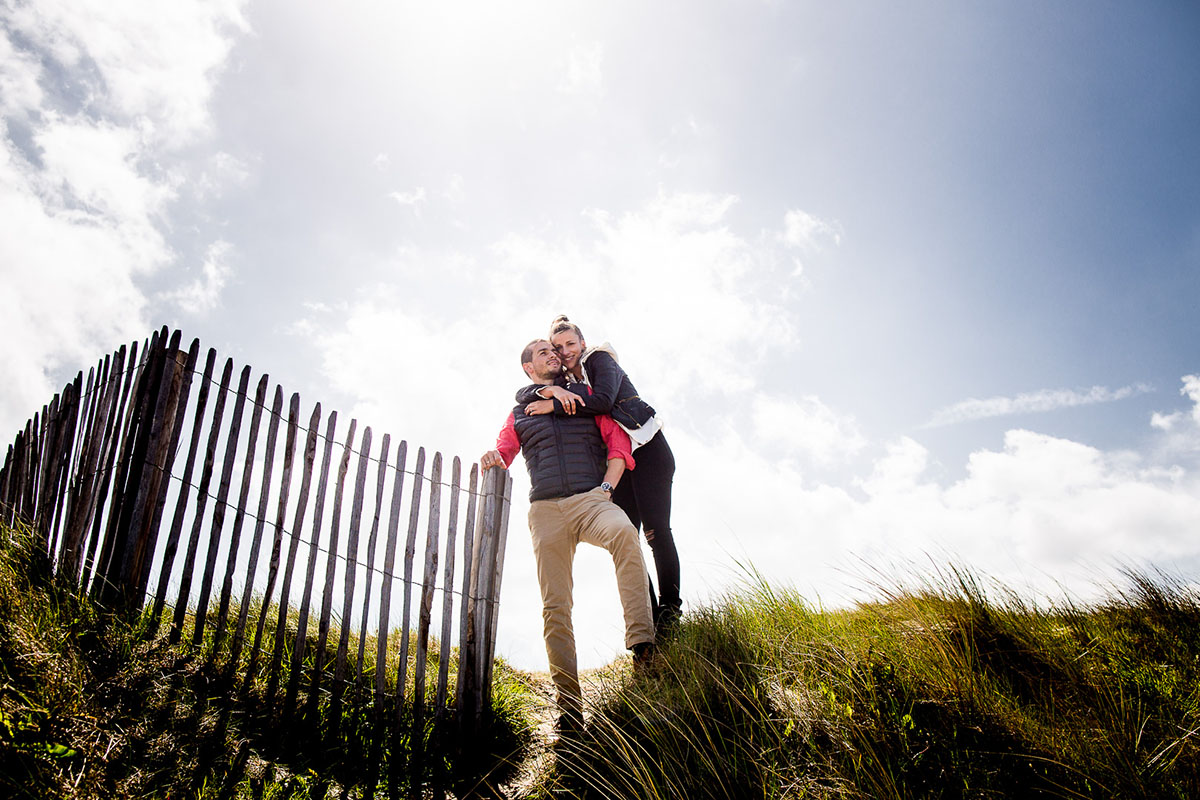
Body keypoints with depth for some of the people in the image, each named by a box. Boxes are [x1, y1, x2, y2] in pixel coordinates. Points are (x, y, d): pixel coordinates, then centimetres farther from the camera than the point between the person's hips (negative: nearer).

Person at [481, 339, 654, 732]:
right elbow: (503, 452, 23)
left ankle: (641, 640, -39)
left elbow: (618, 440, 12)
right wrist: (492, 458, -3)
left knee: (623, 531, -37)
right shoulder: (519, 412, 24)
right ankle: (569, 705, -5)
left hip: (590, 499, -1)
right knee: (555, 607, -6)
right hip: (546, 508, 2)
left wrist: (607, 487, -3)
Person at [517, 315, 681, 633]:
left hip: (646, 449, -5)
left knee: (655, 529, -13)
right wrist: (550, 390, -21)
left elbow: (604, 400, -19)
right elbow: (522, 394, 0)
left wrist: (554, 406, -19)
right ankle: (647, 617, -4)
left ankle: (670, 608, -7)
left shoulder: (599, 359, 0)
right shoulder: (564, 381, 15)